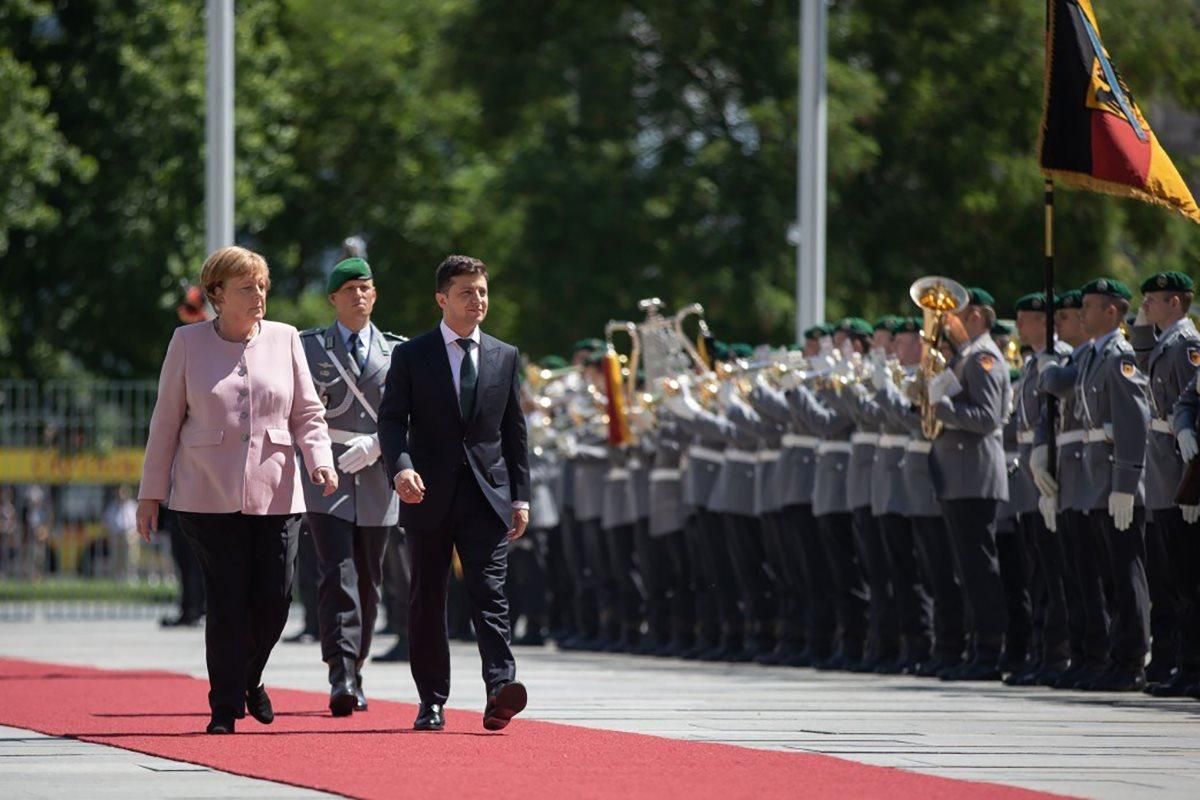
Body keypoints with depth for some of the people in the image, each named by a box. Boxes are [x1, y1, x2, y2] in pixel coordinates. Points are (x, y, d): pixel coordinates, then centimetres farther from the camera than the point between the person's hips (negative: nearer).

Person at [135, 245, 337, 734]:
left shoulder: (284, 340, 9)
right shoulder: (188, 343, 4)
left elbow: (308, 414, 10)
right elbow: (165, 420, 7)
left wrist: (320, 460, -8)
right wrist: (151, 492, 6)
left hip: (275, 493, 2)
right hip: (210, 496, -2)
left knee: (275, 598, -2)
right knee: (228, 602, -7)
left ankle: (249, 680, 25)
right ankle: (226, 708, 1)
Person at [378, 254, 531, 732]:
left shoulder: (505, 357, 11)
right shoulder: (411, 356, 4)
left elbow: (515, 432, 13)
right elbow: (391, 420, -2)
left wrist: (520, 497, 8)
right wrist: (401, 468, -21)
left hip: (487, 495, 1)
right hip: (429, 495, -1)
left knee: (489, 593, -12)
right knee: (428, 600, 5)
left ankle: (500, 691, -24)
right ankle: (431, 702, 12)